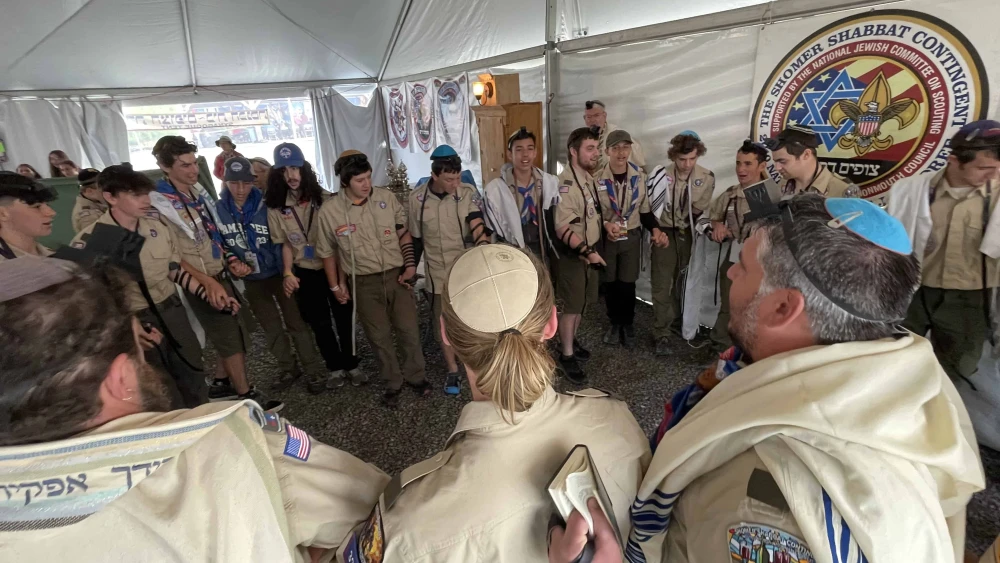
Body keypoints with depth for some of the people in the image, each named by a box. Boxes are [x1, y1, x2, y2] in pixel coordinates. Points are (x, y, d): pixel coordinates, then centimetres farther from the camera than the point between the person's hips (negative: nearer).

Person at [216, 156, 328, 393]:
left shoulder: (266, 206, -14)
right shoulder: (218, 210, -6)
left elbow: (280, 242, -12)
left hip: (279, 274, -3)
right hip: (251, 281, 4)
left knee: (296, 322, 3)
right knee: (271, 328, 16)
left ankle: (314, 369, 16)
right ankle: (288, 369, 32)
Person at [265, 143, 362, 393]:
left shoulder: (324, 199, -9)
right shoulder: (276, 207, -3)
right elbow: (286, 244, 4)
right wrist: (287, 273, -9)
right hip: (305, 273, 2)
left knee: (344, 318, 9)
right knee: (319, 323, 13)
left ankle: (351, 365, 27)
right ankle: (335, 367, 30)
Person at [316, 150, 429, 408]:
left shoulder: (386, 197, -5)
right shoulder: (329, 210, -8)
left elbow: (403, 232, 5)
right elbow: (328, 252, 4)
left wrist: (410, 265, -1)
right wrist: (336, 286, 7)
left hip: (396, 275, 1)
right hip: (364, 283, -1)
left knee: (409, 329, 8)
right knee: (379, 335, 10)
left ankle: (415, 376, 29)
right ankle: (393, 383, 29)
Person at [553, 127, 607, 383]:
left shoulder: (589, 178, 6)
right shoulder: (566, 183, -22)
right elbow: (562, 228, -27)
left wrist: (593, 250, 14)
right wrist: (588, 251, -25)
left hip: (590, 251, 8)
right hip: (572, 255, -8)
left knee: (583, 302, 19)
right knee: (570, 306, 3)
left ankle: (572, 341, 38)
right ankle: (567, 355, 17)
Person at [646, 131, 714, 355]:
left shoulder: (707, 177, -9)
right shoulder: (662, 174, -18)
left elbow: (699, 209, 1)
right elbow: (648, 207, -13)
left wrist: (687, 225, 0)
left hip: (688, 234, 4)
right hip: (665, 234, -3)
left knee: (683, 282, 17)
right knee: (662, 285, -2)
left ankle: (676, 322, 37)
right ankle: (662, 334, 6)